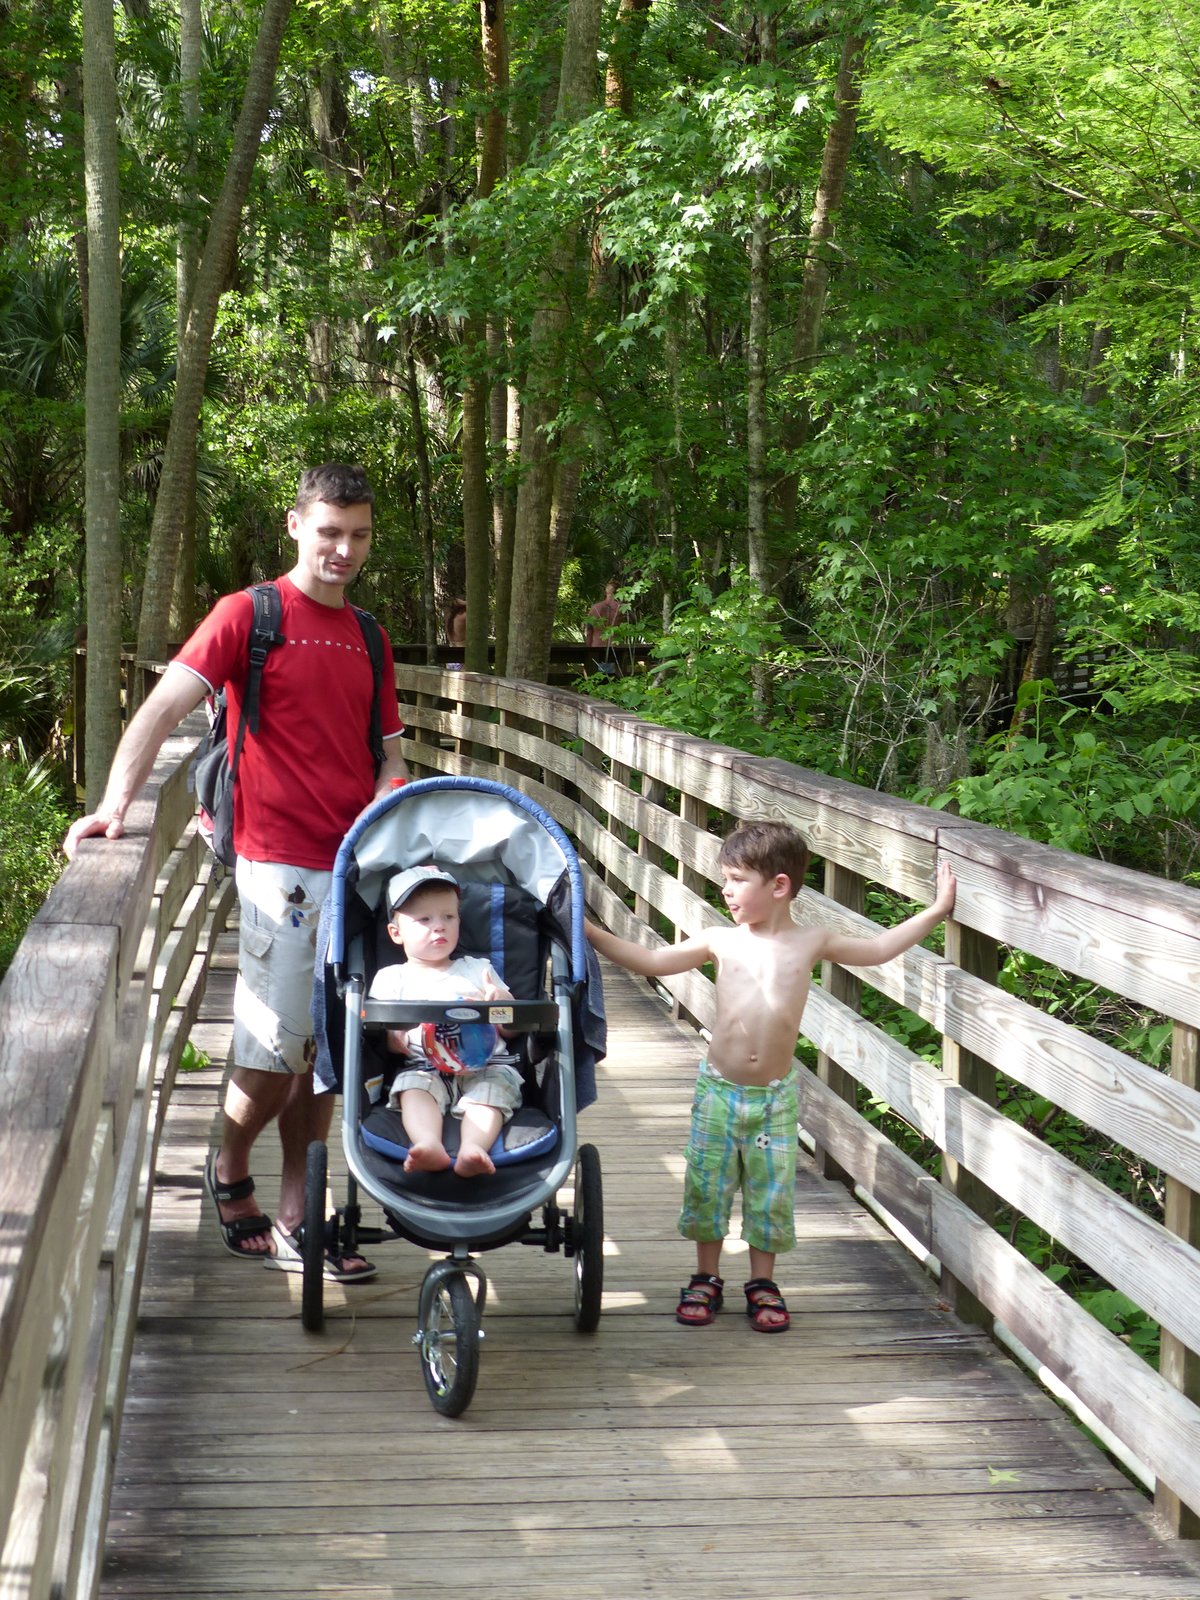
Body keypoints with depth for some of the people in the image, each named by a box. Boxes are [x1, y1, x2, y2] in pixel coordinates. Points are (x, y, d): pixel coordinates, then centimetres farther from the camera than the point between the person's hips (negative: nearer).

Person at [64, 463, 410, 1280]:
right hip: (280, 867, -5)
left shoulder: (368, 639, 14)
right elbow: (165, 706, -13)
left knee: (323, 1056, 9)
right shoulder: (249, 614, -3)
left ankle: (295, 1222, 18)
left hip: (357, 870, 5)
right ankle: (230, 1173, 24)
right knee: (273, 1056, -4)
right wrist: (116, 802, -26)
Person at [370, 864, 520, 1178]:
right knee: (413, 1085, -31)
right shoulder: (390, 979, 16)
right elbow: (382, 1036, 5)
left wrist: (502, 1002, -6)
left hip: (485, 1065, 1)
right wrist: (405, 1041, -19)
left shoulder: (478, 970, 22)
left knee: (494, 1085, -31)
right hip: (424, 1069, -1)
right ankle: (429, 1145, -55)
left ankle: (472, 1148, -55)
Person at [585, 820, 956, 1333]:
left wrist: (936, 910, 9)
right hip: (719, 1091, 0)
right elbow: (649, 961, 1)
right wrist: (590, 932, -5)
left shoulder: (811, 942, -1)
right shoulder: (721, 942, -2)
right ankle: (706, 1279, 24)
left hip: (775, 1097, 0)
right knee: (707, 1185, 7)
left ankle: (762, 1283, 24)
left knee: (770, 1191, 6)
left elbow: (877, 950, 10)